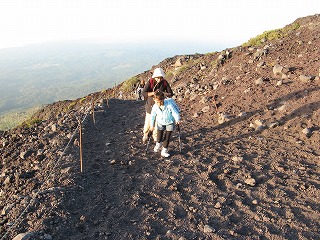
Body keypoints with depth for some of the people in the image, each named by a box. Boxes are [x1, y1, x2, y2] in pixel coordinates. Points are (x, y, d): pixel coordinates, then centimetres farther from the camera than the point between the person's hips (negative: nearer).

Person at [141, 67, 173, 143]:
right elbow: (143, 93, -23)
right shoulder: (150, 82, -14)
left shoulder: (165, 83, -9)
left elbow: (171, 94, -8)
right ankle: (145, 135, 33)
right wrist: (154, 93, -31)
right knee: (148, 122, 7)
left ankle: (155, 135, 33)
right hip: (150, 105, -1)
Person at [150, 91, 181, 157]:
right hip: (160, 123, 2)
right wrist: (152, 125, 0)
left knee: (167, 137, 1)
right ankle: (158, 144, 45)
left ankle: (164, 151, 18)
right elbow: (152, 116, -7)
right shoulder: (155, 106, -21)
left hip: (170, 123, -2)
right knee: (159, 136, 9)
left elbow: (175, 112, -22)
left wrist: (177, 119, -32)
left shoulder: (169, 104, -31)